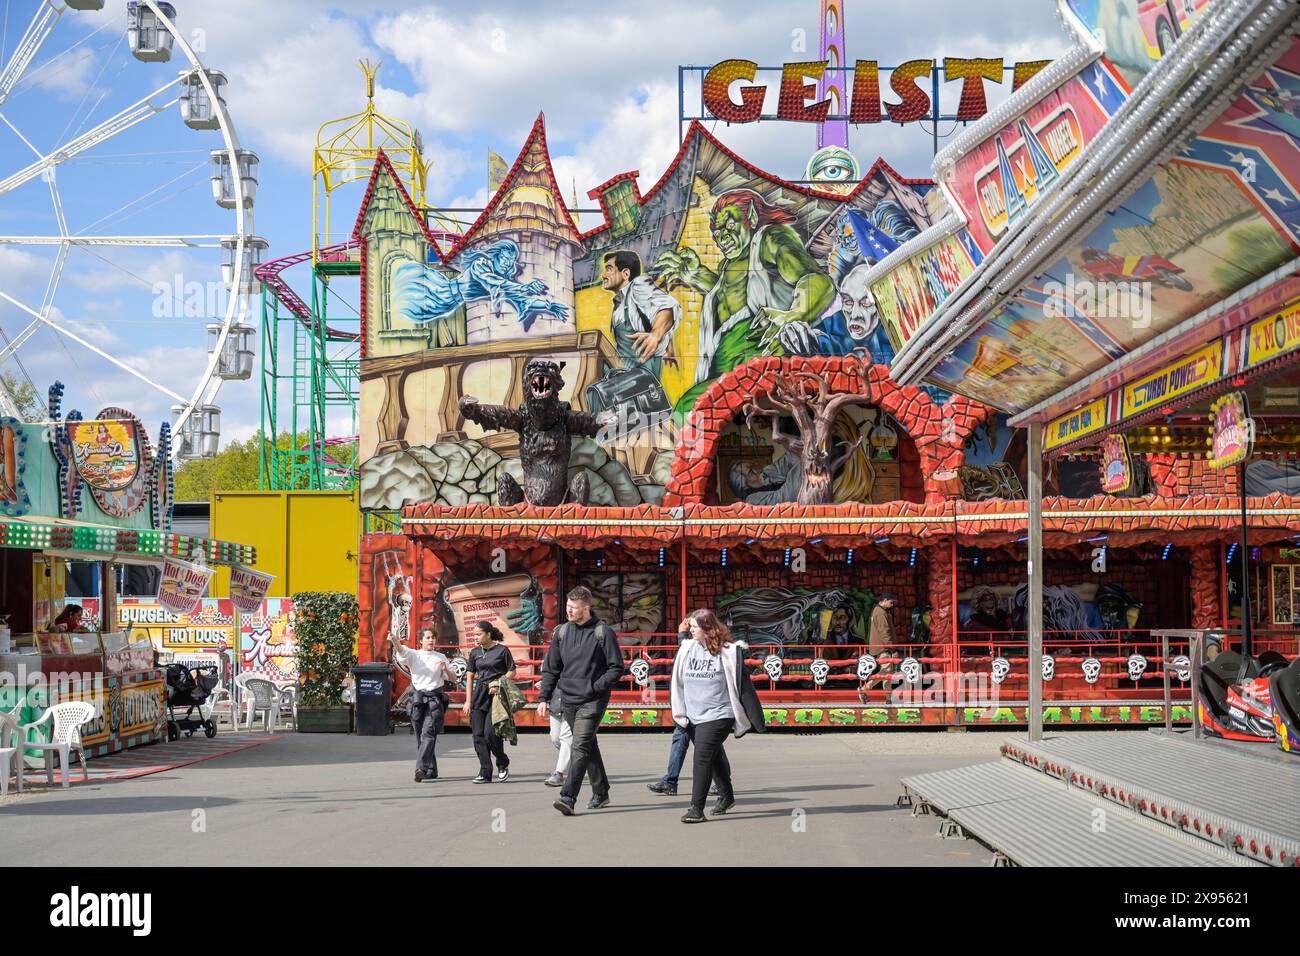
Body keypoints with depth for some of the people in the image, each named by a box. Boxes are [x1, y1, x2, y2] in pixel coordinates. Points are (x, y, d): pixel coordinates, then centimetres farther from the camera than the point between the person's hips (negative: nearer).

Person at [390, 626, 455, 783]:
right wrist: (395, 641, -35)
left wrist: (445, 670, -8)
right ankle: (431, 770, 17)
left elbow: (453, 679, 13)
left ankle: (421, 768, -28)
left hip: (435, 698, -2)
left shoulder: (441, 657, 12)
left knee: (428, 734, -16)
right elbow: (401, 650, -13)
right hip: (418, 698, 2)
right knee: (420, 736, 5)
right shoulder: (413, 655, 9)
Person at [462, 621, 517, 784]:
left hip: (496, 695, -5)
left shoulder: (502, 650, -2)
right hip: (479, 695, 5)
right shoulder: (475, 653, 11)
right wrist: (468, 701, 5)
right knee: (479, 735, -2)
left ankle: (503, 764, 11)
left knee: (490, 732, -13)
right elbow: (470, 677, 12)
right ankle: (485, 773, 3)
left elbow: (512, 672, 1)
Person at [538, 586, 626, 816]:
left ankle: (568, 798, -22)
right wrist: (544, 698, 4)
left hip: (592, 702, -5)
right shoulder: (561, 632, 8)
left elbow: (617, 667, -5)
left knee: (580, 747, -15)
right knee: (589, 747, 15)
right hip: (569, 701, 5)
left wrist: (595, 687, -13)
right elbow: (551, 668, 12)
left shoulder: (603, 632, -6)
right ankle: (600, 792, 26)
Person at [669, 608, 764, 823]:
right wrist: (678, 713, 7)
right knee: (714, 759, 20)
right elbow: (677, 681, 10)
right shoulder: (686, 649, 3)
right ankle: (726, 796, 39)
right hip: (693, 717, 5)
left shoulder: (728, 652, -9)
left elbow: (743, 685, -5)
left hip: (717, 716, -5)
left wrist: (755, 718, -3)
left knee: (702, 759, -14)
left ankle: (696, 808, -12)